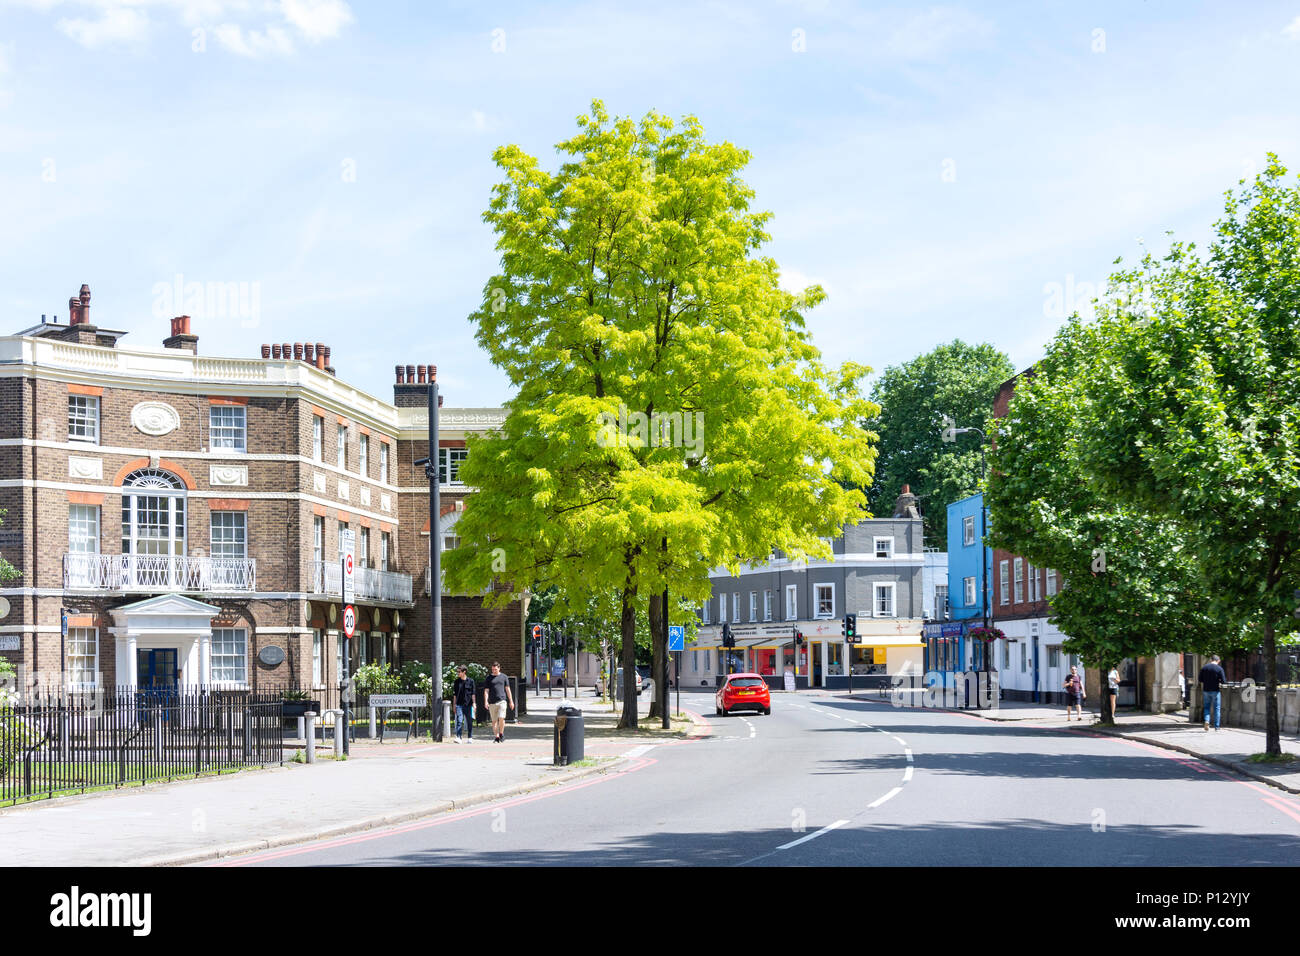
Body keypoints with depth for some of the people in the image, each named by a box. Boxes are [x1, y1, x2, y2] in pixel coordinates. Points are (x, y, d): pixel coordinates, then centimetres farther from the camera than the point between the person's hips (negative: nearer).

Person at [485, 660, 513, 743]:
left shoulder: (504, 677, 9)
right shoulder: (489, 678, 9)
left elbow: (507, 690, 13)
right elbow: (487, 691, 6)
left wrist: (511, 701, 11)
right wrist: (486, 701, -6)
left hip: (502, 701, -1)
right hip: (492, 702, 1)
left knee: (501, 718, -14)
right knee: (494, 720, 4)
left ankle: (501, 734, 6)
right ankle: (496, 737, 11)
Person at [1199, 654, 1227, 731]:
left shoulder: (1204, 668, 4)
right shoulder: (1219, 669, -7)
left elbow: (1201, 681, 6)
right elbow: (1223, 681, -9)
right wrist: (1220, 683, 11)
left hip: (1206, 690, 2)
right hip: (1215, 691, -2)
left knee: (1207, 707, 13)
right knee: (1216, 708, 7)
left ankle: (1206, 720, -11)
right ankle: (1216, 726, 8)